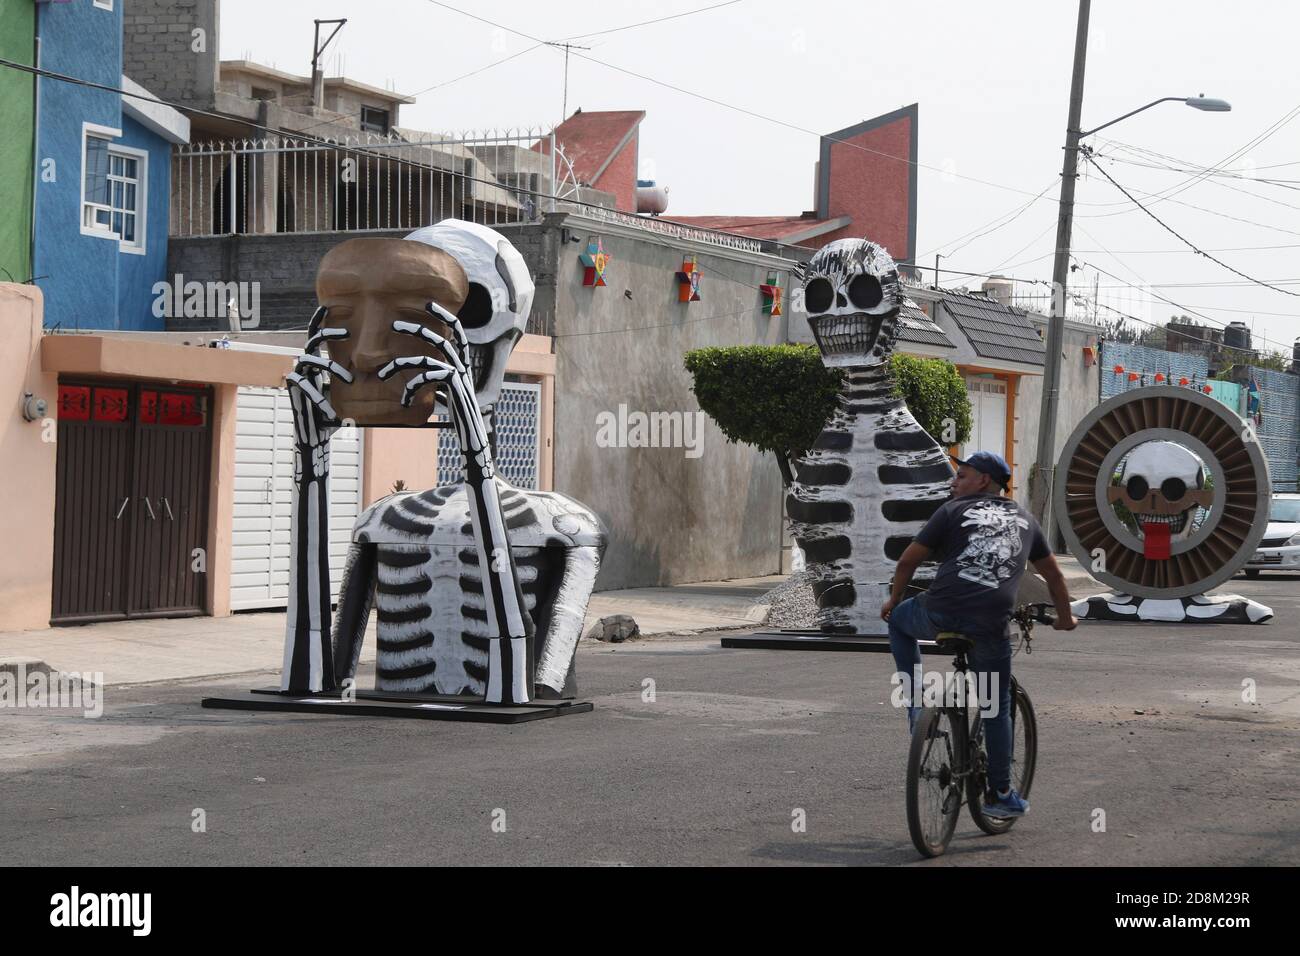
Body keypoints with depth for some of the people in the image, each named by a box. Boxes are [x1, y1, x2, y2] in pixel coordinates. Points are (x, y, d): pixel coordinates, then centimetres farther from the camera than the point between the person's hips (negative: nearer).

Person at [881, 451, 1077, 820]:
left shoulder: (954, 511, 12)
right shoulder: (1024, 520, 22)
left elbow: (908, 561, 11)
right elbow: (1053, 574, 32)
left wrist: (894, 600, 27)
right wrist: (1064, 617, 48)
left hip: (941, 613, -2)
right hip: (991, 625, 2)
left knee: (899, 621, 31)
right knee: (997, 707, 17)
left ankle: (917, 703, 19)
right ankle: (1001, 795, 17)